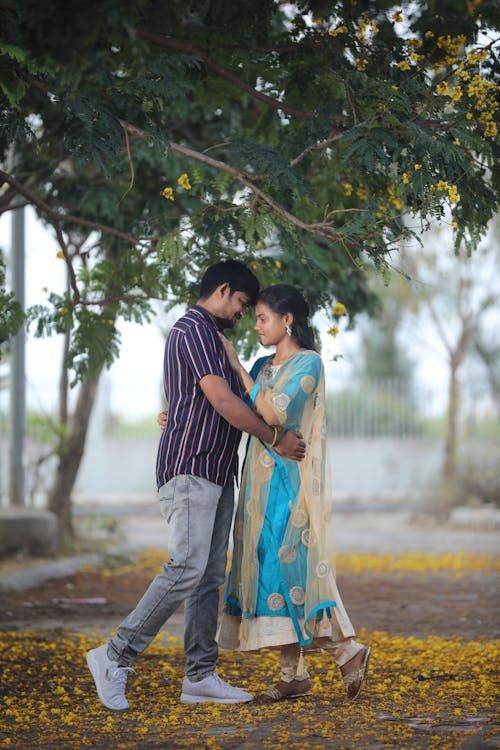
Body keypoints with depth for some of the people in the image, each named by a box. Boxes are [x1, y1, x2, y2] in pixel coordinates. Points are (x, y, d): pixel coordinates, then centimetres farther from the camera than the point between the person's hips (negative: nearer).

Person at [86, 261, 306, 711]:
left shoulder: (211, 337, 23)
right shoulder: (194, 329, -9)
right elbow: (222, 400, -17)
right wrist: (275, 440, -10)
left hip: (216, 476, 10)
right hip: (190, 469, -10)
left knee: (211, 576, 5)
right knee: (188, 568, -18)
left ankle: (200, 678, 4)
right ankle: (116, 657, -12)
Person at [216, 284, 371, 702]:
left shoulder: (308, 364, -8)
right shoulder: (263, 367, 15)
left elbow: (273, 413, -19)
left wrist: (237, 367, -13)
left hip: (293, 481, -8)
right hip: (264, 482, 8)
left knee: (290, 568, -11)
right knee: (266, 569, 4)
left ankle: (347, 650, 1)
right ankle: (293, 674, 7)